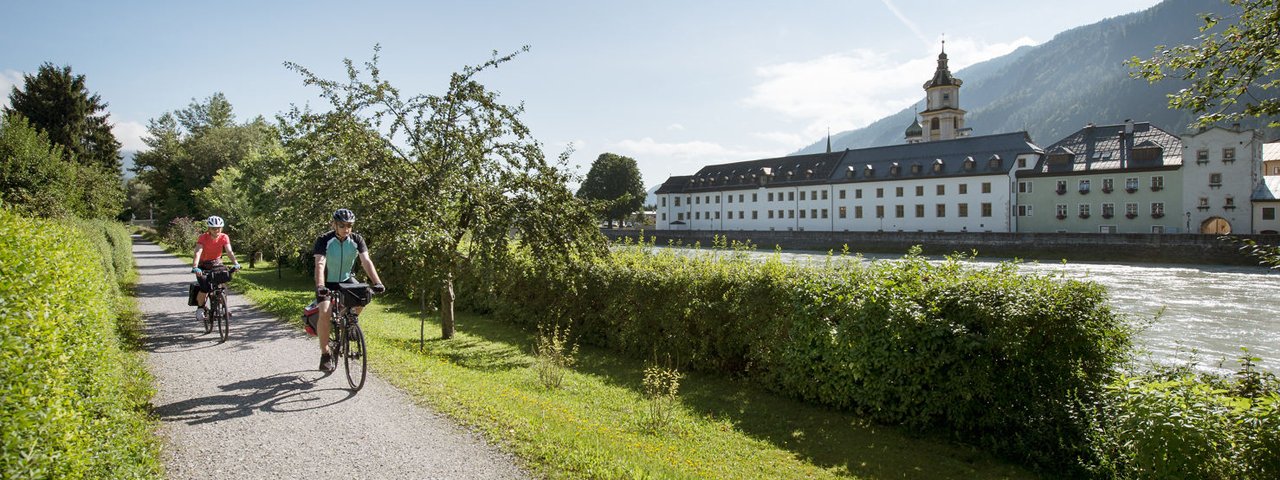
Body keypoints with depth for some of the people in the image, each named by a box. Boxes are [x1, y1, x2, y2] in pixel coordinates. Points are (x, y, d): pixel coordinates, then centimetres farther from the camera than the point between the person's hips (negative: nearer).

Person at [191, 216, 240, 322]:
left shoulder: (224, 237, -13)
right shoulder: (203, 237, -20)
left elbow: (229, 251, -25)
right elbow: (198, 252, -32)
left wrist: (235, 263, -42)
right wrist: (195, 267, -48)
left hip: (217, 264, 3)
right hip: (203, 266, -2)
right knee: (205, 289, -20)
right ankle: (200, 308, 8)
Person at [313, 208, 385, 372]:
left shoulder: (357, 240, -14)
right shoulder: (324, 240, -21)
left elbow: (366, 261, -23)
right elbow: (320, 264, -32)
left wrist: (377, 282, -37)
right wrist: (320, 286, -48)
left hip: (346, 279, 3)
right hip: (327, 281, -3)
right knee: (325, 313, -22)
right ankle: (325, 355, -12)